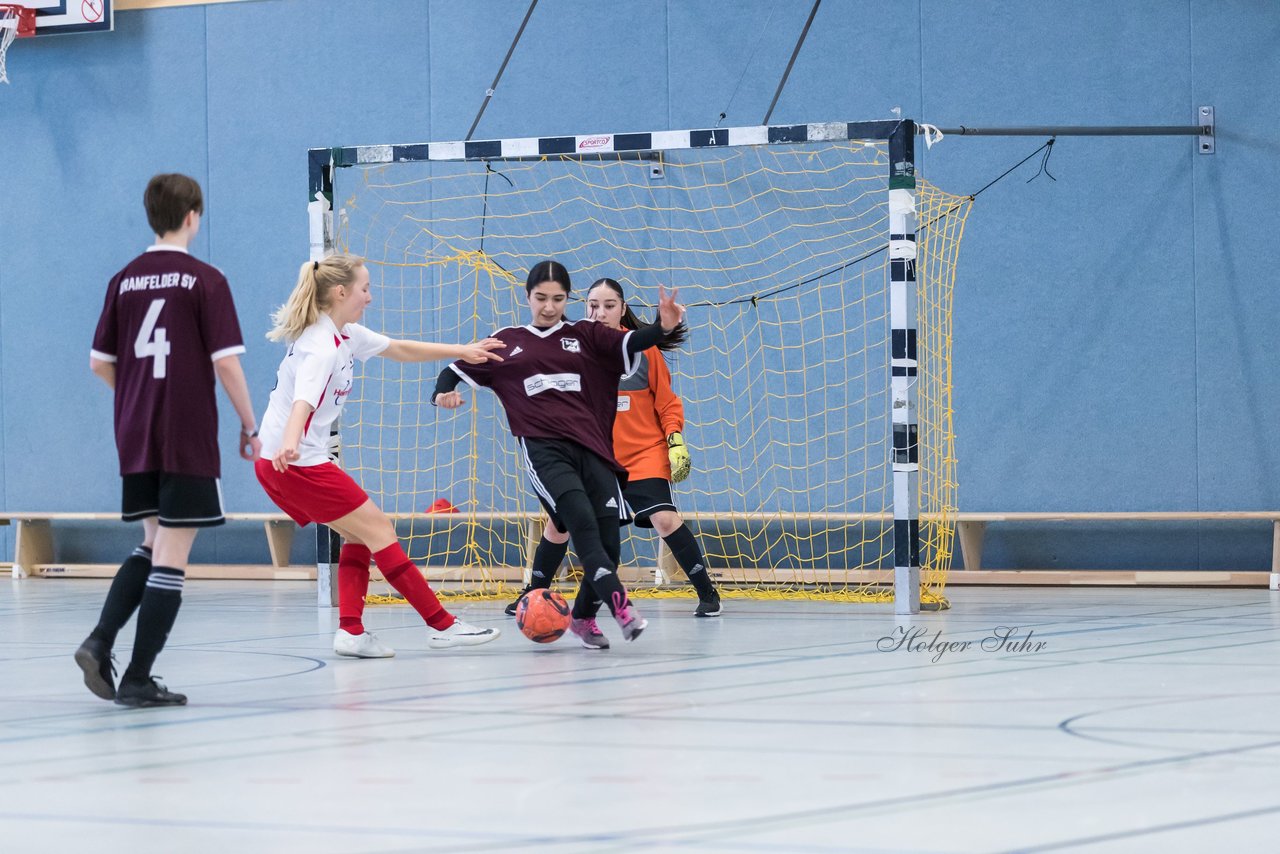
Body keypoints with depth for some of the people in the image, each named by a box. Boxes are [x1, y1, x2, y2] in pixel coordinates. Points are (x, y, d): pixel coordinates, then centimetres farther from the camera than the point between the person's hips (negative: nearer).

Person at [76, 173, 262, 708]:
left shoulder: (125, 281, 7)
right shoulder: (205, 281, -8)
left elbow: (100, 363, 10)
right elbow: (225, 361, -12)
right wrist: (250, 426, -1)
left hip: (136, 439, 6)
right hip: (189, 440, -6)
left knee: (152, 546, 19)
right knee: (171, 558, -2)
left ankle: (100, 641, 1)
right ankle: (138, 680, -4)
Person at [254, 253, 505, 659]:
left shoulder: (347, 335, 8)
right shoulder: (321, 348, -22)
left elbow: (400, 349, 21)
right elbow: (304, 400, -40)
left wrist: (462, 351, 22)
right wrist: (289, 444, -58)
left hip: (280, 462, 10)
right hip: (296, 463, -10)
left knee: (359, 535, 12)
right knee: (377, 529, -5)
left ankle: (351, 631, 4)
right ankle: (442, 626, -1)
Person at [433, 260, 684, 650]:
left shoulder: (585, 335, 15)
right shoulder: (507, 341, 15)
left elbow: (630, 343, -1)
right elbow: (458, 368, 19)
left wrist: (663, 327, -23)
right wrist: (443, 392, -4)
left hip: (590, 447, 2)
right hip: (543, 447, -2)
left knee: (608, 541, -5)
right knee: (581, 519, -28)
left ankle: (582, 617, 19)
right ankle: (619, 604, -38)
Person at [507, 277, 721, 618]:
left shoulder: (644, 349, -6)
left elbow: (667, 402, 0)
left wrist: (675, 439, -10)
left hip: (643, 453, -3)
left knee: (664, 518, -19)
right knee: (559, 522, 2)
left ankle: (707, 592, -7)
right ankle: (535, 593, 23)